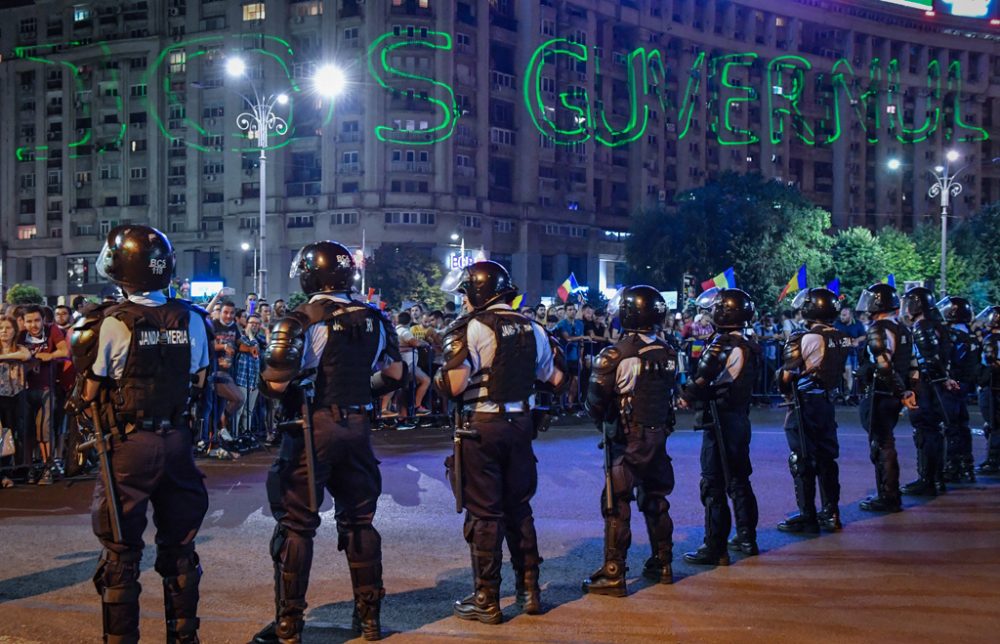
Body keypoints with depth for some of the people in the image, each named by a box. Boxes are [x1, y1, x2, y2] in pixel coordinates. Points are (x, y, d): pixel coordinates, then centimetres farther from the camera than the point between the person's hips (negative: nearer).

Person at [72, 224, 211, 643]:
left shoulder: (112, 324, -14)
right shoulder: (192, 320, -1)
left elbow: (89, 394, -8)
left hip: (128, 446, -4)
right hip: (176, 442, 4)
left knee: (121, 551, 6)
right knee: (178, 546, 16)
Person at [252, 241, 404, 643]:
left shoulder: (301, 321, -11)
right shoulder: (374, 319, 6)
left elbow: (275, 382, -18)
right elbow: (394, 374, 12)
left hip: (313, 429, -5)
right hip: (358, 428, 5)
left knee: (296, 524, 3)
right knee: (359, 520, 16)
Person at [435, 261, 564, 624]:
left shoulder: (473, 328, -12)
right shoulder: (531, 329, 8)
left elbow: (454, 387, -20)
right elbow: (556, 381, 13)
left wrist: (438, 377, 1)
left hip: (481, 428, -6)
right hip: (520, 425, 6)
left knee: (484, 514, 1)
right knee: (518, 508, 16)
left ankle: (487, 601, 8)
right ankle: (529, 590, 23)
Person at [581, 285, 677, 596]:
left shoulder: (616, 354, -17)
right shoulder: (668, 353, 1)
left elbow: (595, 399, -13)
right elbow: (670, 394, 9)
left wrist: (601, 420, 5)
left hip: (627, 440, -6)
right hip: (659, 437, 6)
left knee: (617, 506, -1)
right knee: (656, 501, 18)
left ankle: (613, 575, -1)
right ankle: (663, 565, 29)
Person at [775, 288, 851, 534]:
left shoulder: (805, 338, -16)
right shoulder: (842, 339, 5)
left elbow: (787, 375, -13)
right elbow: (838, 372, 9)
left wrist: (787, 392, 4)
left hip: (805, 403, -7)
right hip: (827, 401, 7)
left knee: (802, 462, 1)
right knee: (827, 458, 15)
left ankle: (807, 517, 4)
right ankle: (831, 514, 20)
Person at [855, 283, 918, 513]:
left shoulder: (877, 330, -17)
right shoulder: (903, 330, 13)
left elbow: (884, 367, -25)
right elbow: (911, 365, 16)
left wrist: (901, 393, -21)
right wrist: (908, 391, 18)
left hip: (877, 397, -9)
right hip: (893, 398, 9)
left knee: (881, 446, -2)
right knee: (885, 444, 17)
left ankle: (887, 498, 2)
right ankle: (889, 495, 24)